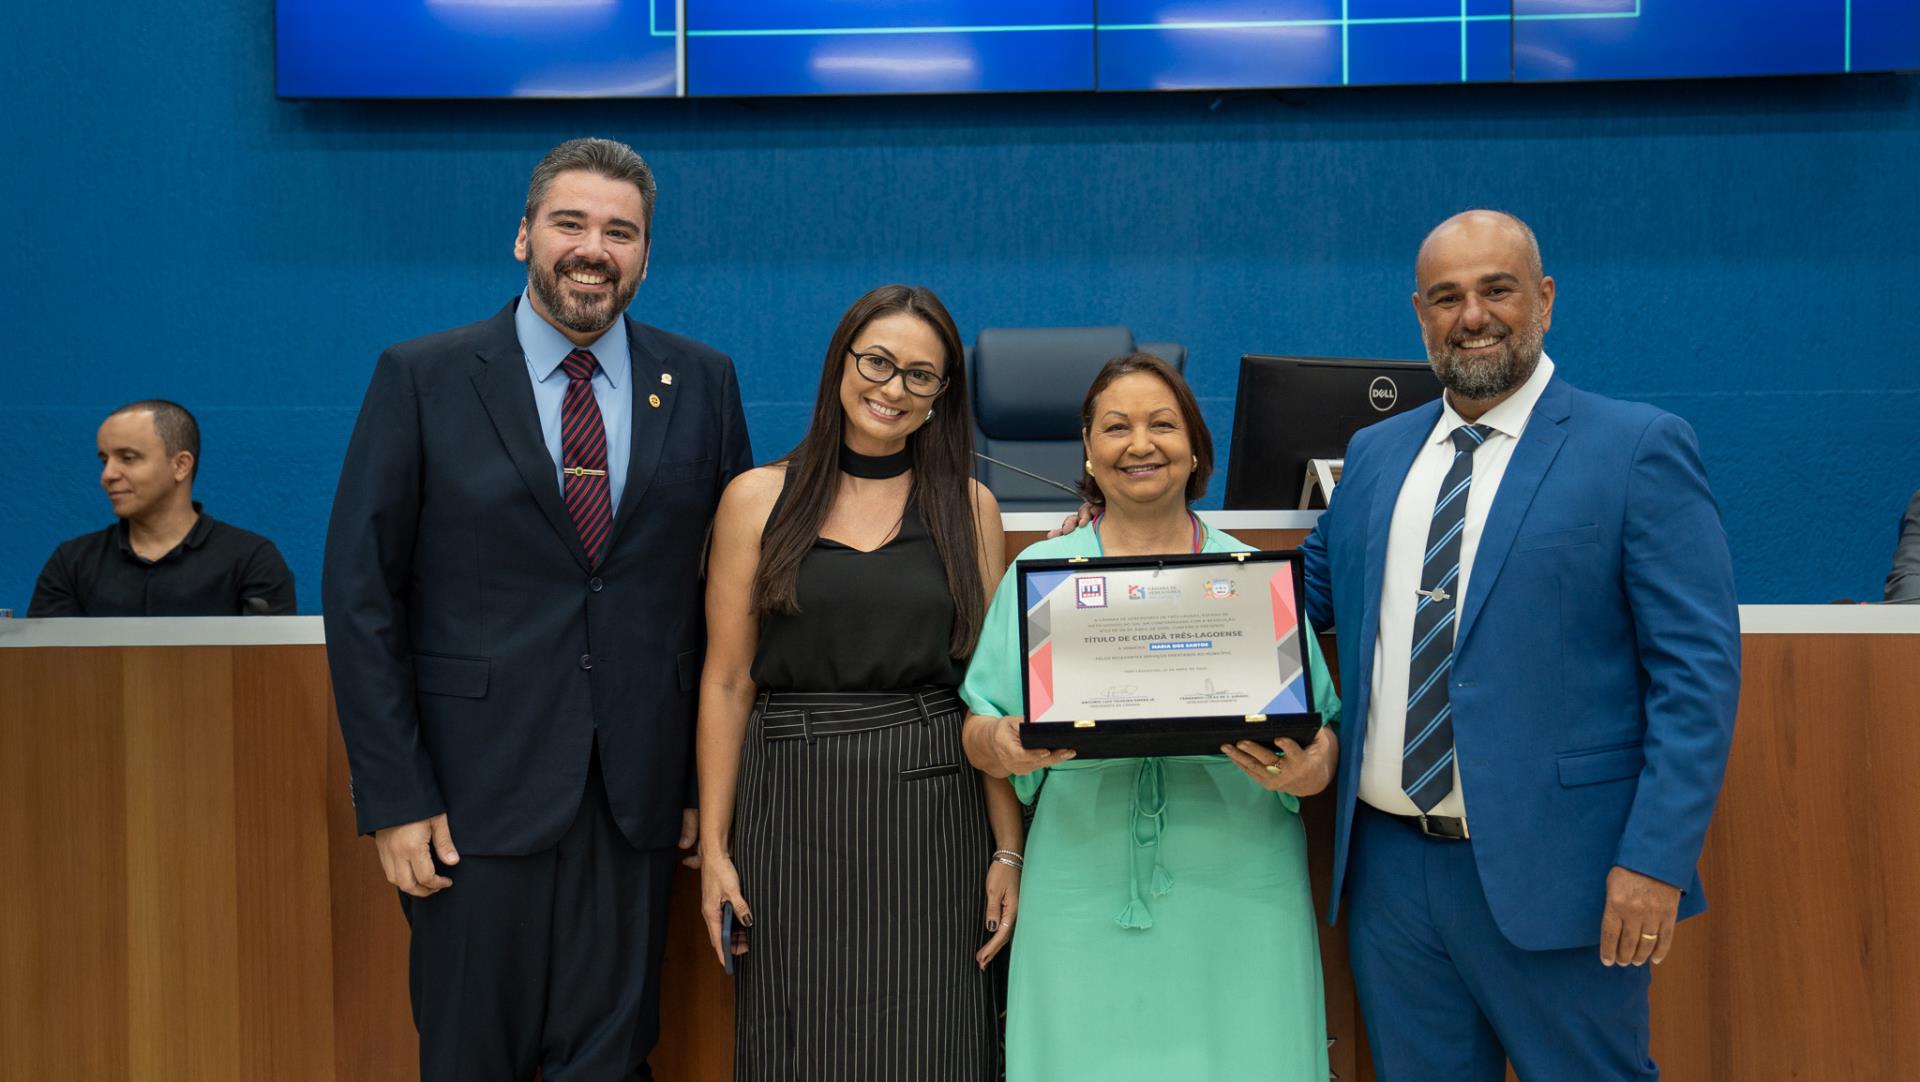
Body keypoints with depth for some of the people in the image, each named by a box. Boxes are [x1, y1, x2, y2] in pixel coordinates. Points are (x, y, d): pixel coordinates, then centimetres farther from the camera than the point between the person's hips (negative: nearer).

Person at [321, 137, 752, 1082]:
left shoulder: (703, 384, 4)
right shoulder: (423, 379, -2)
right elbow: (360, 597, -3)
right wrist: (393, 797, -7)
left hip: (639, 793, 2)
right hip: (479, 792, -1)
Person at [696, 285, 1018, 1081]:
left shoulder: (969, 506, 5)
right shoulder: (759, 499, 2)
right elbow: (726, 683, 2)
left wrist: (1008, 850, -2)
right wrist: (713, 845, -1)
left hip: (932, 811, 1)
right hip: (794, 808, 0)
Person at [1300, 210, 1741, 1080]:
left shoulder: (1639, 448, -5)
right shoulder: (1375, 454, 11)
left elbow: (1698, 668, -8)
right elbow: (1307, 595, 20)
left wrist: (1656, 858, -15)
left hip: (1552, 874, -4)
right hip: (1390, 866, 5)